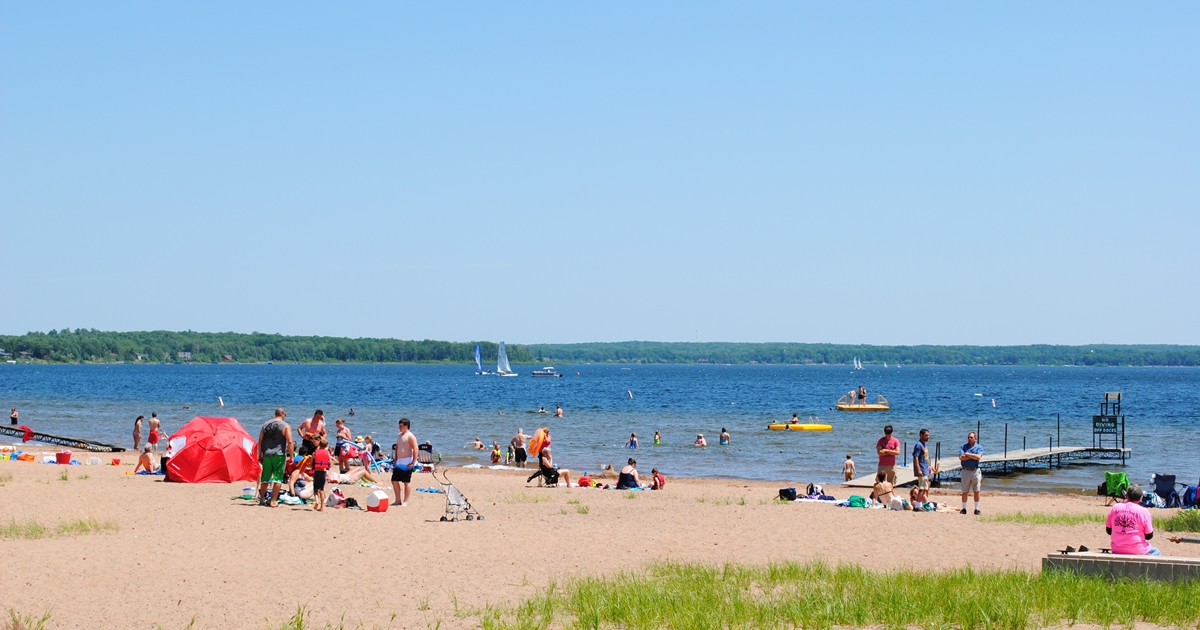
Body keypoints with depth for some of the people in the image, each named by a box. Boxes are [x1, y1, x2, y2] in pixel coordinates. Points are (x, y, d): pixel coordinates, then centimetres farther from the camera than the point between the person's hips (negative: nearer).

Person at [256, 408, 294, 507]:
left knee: (265, 478, 15)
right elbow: (290, 443, -10)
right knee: (278, 478, -2)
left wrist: (259, 455, 16)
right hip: (279, 455, -5)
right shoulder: (285, 426, -3)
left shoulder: (265, 424, 11)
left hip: (266, 454, 5)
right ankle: (273, 501, -6)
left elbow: (260, 442, 12)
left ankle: (262, 498, 25)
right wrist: (291, 456, -5)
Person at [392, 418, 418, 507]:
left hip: (407, 462, -9)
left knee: (406, 482, -4)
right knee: (394, 480, 7)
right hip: (399, 462, 9)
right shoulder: (400, 436, 17)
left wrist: (413, 462, -20)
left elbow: (415, 449, -15)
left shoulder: (410, 436, -10)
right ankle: (398, 500, 16)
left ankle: (405, 501, 0)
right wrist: (395, 460, 18)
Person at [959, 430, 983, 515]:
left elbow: (978, 457, -14)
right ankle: (964, 509, 10)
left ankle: (977, 509, 7)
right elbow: (961, 457, -8)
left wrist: (968, 454, -9)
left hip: (975, 471, -1)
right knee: (964, 491, 2)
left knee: (976, 491, 0)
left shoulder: (979, 447, 4)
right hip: (966, 471, 1)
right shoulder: (963, 447, 8)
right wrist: (973, 456, -9)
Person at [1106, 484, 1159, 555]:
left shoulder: (1115, 508, 0)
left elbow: (1109, 531, 9)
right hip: (1137, 552, -5)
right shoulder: (1143, 511, -11)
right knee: (1156, 553, 26)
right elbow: (1149, 536, -4)